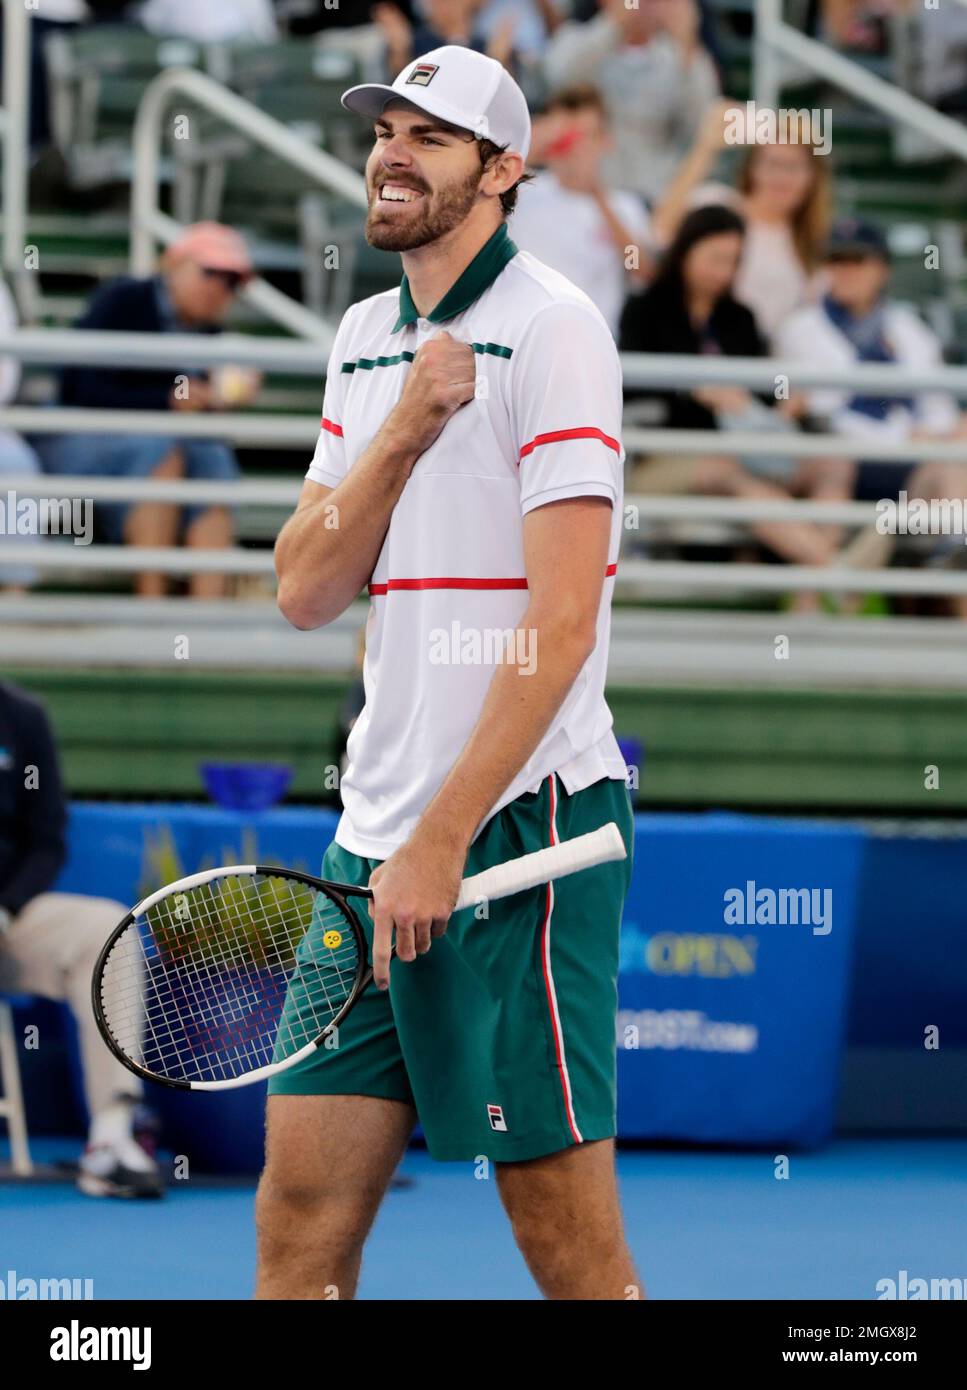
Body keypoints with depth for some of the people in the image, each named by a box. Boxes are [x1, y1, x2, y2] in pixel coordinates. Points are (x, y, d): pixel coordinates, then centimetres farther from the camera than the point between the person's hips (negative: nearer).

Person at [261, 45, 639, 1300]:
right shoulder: (365, 338, 15)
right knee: (301, 1221, 4)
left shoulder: (551, 328, -8)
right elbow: (304, 593, 9)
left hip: (517, 830, -7)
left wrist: (442, 843, -18)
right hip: (374, 839, 7)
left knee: (571, 1245, -3)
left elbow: (561, 619, -16)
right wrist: (405, 433, -6)